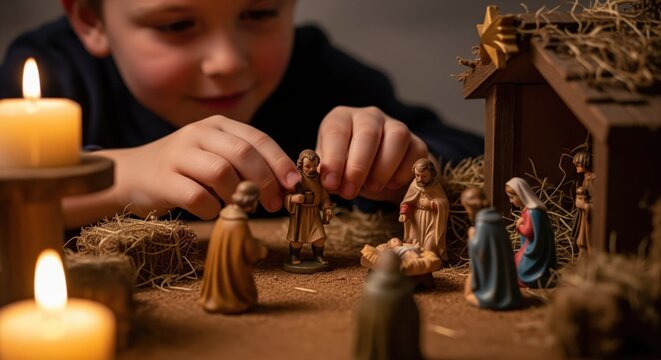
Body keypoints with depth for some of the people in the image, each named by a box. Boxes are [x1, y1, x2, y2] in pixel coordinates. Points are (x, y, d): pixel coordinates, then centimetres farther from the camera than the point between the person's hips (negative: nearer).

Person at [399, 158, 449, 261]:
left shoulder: (436, 187, -10)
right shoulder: (414, 185, -3)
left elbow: (445, 203, -11)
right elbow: (407, 202, 4)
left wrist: (431, 204, -24)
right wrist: (403, 213, -14)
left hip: (432, 221, -3)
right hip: (417, 220, 3)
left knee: (430, 246, -10)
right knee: (414, 243, 2)